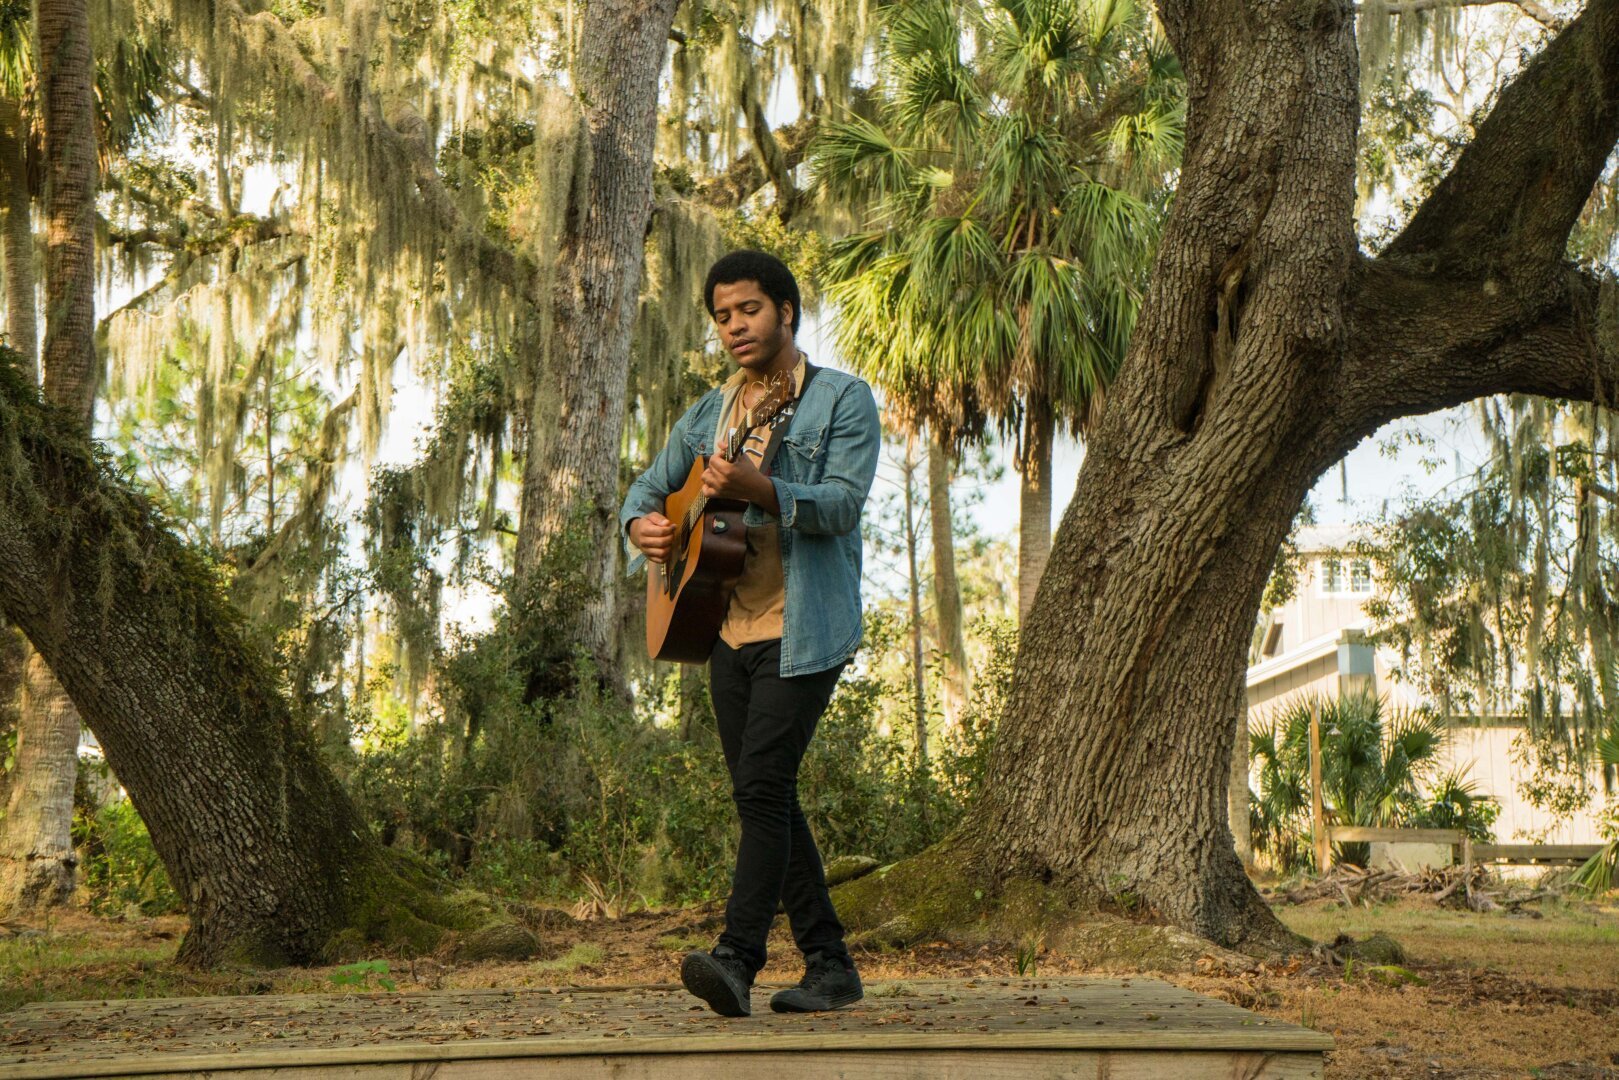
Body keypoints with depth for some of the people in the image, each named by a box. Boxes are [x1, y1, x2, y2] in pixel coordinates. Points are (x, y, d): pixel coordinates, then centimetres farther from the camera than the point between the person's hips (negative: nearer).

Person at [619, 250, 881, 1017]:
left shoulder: (842, 400, -3)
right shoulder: (708, 413, 17)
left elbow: (844, 502, -16)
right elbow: (648, 487, 19)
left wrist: (757, 488, -31)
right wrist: (641, 527, -4)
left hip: (803, 630, -7)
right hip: (727, 629, 7)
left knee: (762, 788, -17)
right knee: (765, 799, 8)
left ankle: (737, 960, -20)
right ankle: (830, 965, 15)